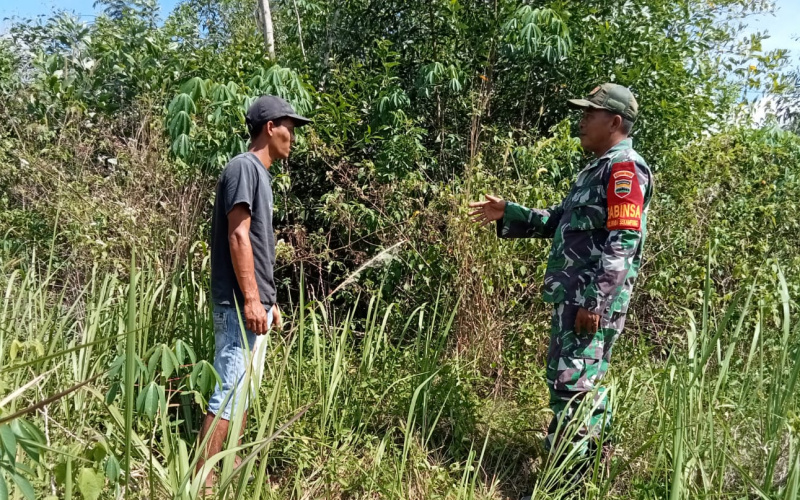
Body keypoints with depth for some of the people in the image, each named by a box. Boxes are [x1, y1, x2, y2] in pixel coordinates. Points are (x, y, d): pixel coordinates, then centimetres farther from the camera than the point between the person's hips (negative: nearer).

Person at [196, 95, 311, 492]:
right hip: (239, 305, -10)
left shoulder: (260, 172, 18)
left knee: (243, 391, 15)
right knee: (228, 393, -6)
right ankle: (202, 481, 2)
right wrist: (250, 299, -22)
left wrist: (269, 300, 20)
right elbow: (237, 235, -18)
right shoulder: (244, 167, -11)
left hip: (254, 303, 10)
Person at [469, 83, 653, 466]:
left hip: (591, 301, -10)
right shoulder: (598, 168, 19)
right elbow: (560, 221, 24)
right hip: (572, 297, 10)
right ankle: (593, 457, 35)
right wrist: (507, 214, 18)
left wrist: (594, 302, -24)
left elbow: (622, 244, -22)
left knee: (571, 386, -7)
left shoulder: (624, 168, -13)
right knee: (585, 384, 19)